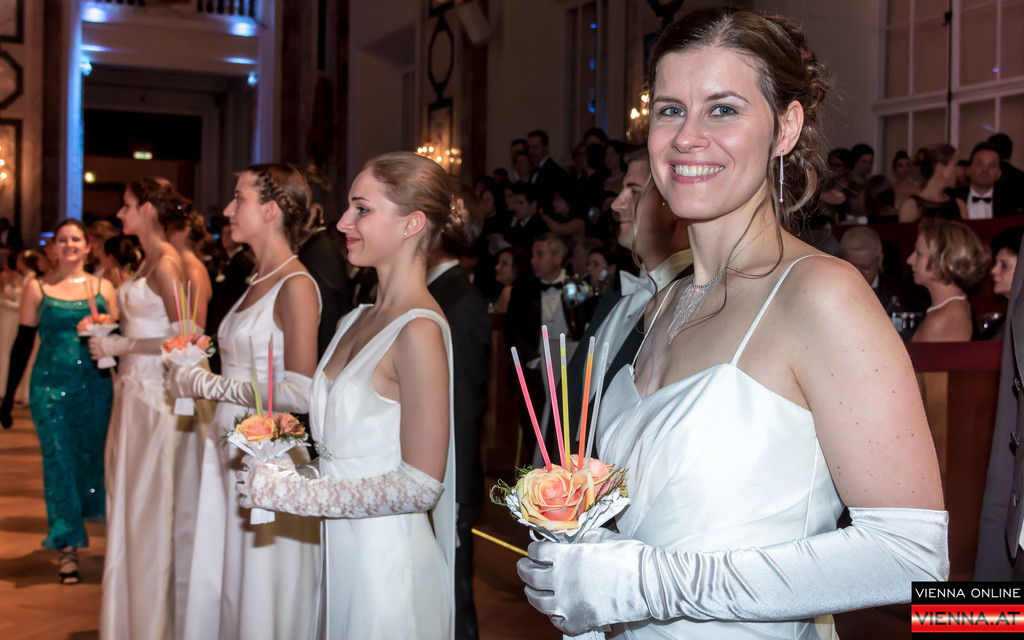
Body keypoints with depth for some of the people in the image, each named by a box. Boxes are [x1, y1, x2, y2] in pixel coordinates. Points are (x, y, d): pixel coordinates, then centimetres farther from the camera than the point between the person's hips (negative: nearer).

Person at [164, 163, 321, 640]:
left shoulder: (296, 286, -13)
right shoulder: (257, 283, 13)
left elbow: (299, 393, -20)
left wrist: (208, 384, -14)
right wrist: (192, 376, 4)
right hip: (227, 444, 8)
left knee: (260, 594, 4)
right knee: (219, 583, 14)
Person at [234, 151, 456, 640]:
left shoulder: (419, 331, -19)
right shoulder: (355, 322, 7)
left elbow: (420, 485, -20)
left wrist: (293, 493, -17)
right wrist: (284, 469, -1)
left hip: (386, 561, -8)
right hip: (338, 552, 8)